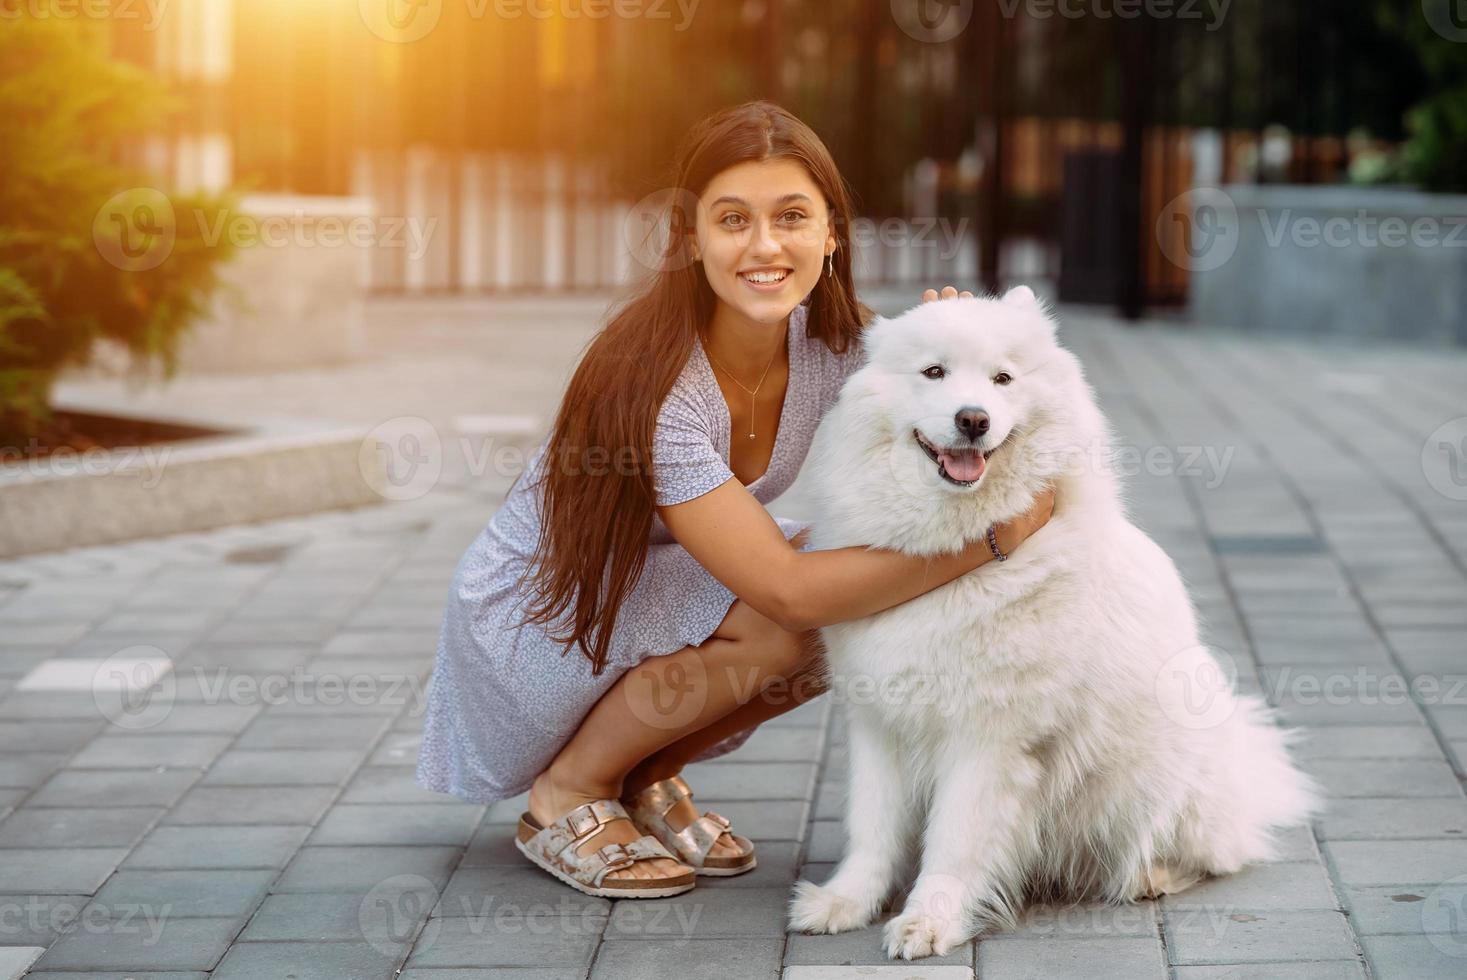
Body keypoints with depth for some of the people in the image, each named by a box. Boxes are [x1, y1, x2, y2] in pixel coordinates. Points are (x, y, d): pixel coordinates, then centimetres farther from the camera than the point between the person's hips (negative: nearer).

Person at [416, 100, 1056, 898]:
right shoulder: (655, 381, -32)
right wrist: (989, 538, -35)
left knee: (863, 608, -15)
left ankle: (646, 775, 6)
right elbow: (788, 590, -34)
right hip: (530, 616, -7)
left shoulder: (837, 340, -12)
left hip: (651, 589, 7)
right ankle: (565, 794, -6)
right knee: (782, 619, -29)